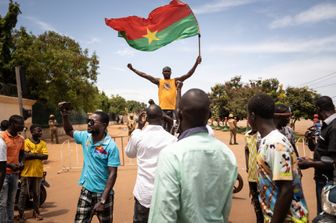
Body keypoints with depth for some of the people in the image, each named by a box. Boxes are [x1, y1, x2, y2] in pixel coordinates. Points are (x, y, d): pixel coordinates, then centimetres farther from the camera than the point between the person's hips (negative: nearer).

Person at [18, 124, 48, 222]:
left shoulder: (43, 143, 6)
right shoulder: (26, 142, -6)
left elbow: (45, 156, -5)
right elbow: (25, 155, -17)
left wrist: (32, 154, -12)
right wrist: (38, 154, -11)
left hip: (38, 173, 4)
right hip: (27, 172, -3)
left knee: (36, 193, 13)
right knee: (24, 193, 4)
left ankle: (36, 211, 24)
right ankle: (21, 213, 13)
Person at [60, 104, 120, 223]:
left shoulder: (111, 146, -18)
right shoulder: (85, 137, -1)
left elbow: (112, 174, -19)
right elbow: (69, 131, 19)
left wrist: (102, 201, -21)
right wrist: (64, 116, -1)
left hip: (103, 193, -4)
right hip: (86, 191, 5)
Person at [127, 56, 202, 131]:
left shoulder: (175, 81, 11)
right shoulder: (159, 81, 11)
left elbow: (188, 75, 3)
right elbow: (144, 75, 9)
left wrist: (196, 64, -7)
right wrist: (132, 69, 6)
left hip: (172, 108, 0)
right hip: (162, 108, 0)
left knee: (171, 127, 6)